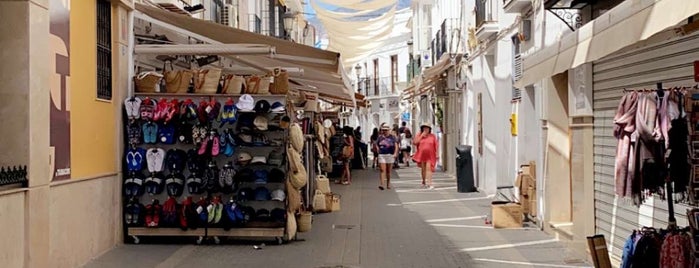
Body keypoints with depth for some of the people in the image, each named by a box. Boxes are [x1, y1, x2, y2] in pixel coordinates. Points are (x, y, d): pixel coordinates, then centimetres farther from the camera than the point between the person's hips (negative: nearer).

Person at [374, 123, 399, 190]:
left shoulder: (392, 137, 0)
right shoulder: (380, 137, 7)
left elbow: (396, 145, -5)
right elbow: (377, 145, 20)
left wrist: (395, 153, -17)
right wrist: (378, 150, 4)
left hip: (390, 155, -1)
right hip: (382, 155, 1)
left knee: (388, 171, 9)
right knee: (383, 170, -9)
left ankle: (388, 183, 23)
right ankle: (381, 184, -16)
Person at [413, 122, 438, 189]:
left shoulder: (432, 136, 6)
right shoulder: (419, 135, 7)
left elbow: (436, 145, 6)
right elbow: (415, 142, -8)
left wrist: (437, 154, 1)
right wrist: (422, 135, -8)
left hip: (430, 156, -2)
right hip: (421, 155, 2)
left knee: (429, 168, -13)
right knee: (423, 169, 11)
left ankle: (429, 183, -20)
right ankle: (424, 182, 29)